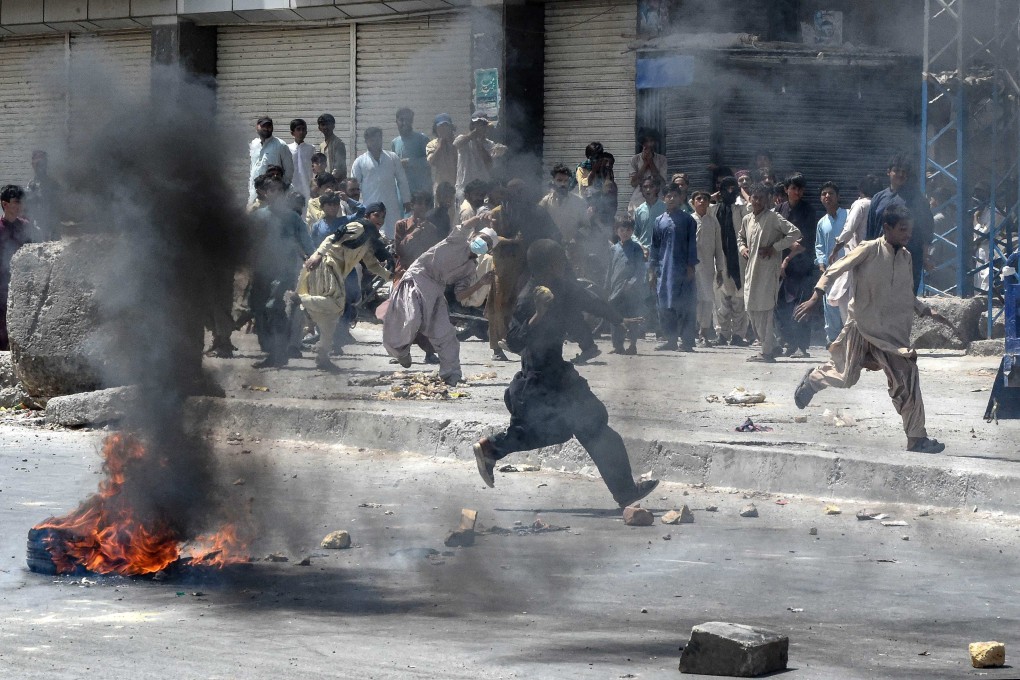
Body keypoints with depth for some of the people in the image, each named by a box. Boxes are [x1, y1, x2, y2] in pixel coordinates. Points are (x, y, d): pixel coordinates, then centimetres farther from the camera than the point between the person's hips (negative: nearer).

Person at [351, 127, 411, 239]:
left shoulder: (393, 158, 10)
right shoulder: (360, 162, 5)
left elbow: (402, 180, 12)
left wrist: (407, 200, 10)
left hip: (391, 205, 2)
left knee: (394, 236, 2)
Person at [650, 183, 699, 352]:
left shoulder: (687, 220, 3)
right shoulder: (660, 222, 13)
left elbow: (692, 244, 0)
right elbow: (654, 247, 14)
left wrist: (691, 267, -8)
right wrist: (652, 270, 9)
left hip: (682, 270, -4)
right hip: (664, 271, 4)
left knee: (684, 306, -6)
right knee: (665, 306, 4)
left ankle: (687, 341, -5)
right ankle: (670, 339, 12)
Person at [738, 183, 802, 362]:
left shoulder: (773, 217, -6)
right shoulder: (747, 219, 14)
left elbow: (795, 233, -13)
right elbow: (740, 236, 33)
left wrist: (774, 247, -13)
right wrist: (742, 248, 12)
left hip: (768, 268, -7)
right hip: (751, 268, 7)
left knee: (764, 309, -10)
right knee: (751, 309, 8)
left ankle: (767, 352, -7)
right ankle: (769, 346, 19)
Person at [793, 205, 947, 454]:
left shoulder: (906, 257, 7)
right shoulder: (869, 250, -11)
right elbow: (836, 270, -12)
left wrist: (927, 311, 9)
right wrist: (816, 297, -21)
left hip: (893, 330, 4)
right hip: (862, 325, -4)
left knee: (906, 381, -6)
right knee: (846, 377, 6)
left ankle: (917, 439, -3)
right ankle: (812, 379, 40)